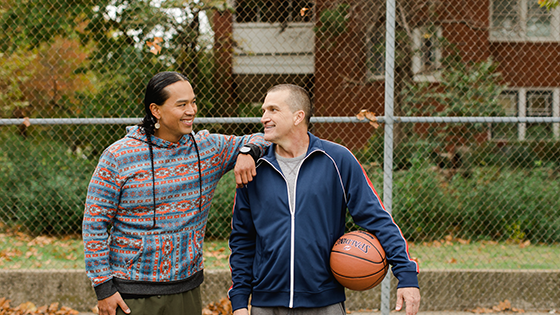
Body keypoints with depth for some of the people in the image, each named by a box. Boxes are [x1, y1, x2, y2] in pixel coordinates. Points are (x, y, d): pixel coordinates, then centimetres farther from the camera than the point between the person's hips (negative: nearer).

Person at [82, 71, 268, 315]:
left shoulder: (208, 148, 3)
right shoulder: (118, 157, -7)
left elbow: (260, 139, 15)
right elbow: (94, 224, -5)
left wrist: (248, 151, -9)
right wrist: (103, 288, -8)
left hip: (187, 291, 4)